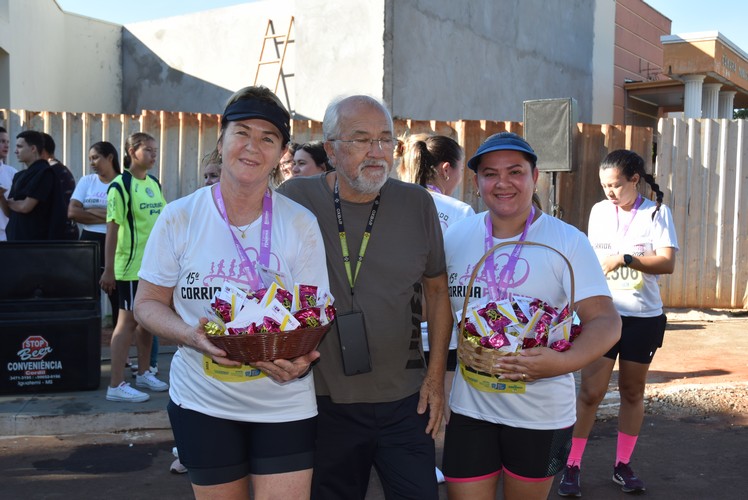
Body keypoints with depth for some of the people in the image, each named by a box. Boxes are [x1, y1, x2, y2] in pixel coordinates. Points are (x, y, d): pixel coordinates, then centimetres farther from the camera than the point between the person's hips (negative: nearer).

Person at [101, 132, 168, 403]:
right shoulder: (120, 186, -12)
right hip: (131, 266, -7)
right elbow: (112, 229, -14)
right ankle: (116, 385, 4)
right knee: (128, 321, -3)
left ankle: (144, 373, 29)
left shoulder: (154, 183, 10)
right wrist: (108, 270, -16)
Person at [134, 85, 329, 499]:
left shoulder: (300, 224, -5)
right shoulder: (179, 218, -4)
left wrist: (301, 359, -24)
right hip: (202, 401, 1)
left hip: (284, 405, 0)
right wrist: (190, 336, -19)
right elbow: (148, 303, 1)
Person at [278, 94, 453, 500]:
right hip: (325, 402, -1)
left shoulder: (417, 204, -1)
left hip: (405, 403, 1)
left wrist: (436, 375, 4)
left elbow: (437, 290, 7)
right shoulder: (295, 200, -6)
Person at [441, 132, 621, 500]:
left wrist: (565, 361, -32)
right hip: (470, 409, 2)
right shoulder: (455, 237, 1)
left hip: (541, 414, -2)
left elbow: (605, 321, -13)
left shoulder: (567, 241, -8)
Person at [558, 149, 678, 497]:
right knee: (590, 391, -2)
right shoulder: (599, 211, 3)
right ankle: (572, 466, 8)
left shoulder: (656, 213, -5)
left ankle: (623, 465, 24)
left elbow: (667, 263, -15)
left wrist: (623, 259, -25)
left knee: (632, 391, 11)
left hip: (644, 318, -1)